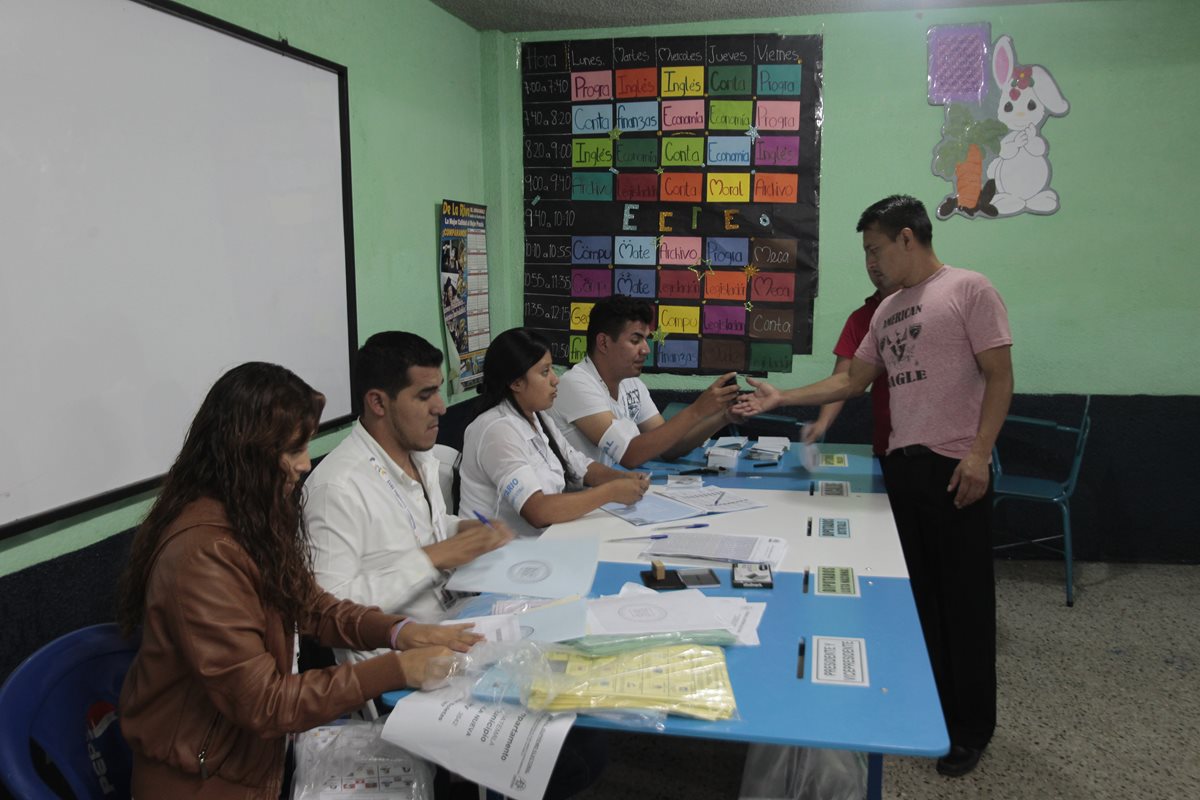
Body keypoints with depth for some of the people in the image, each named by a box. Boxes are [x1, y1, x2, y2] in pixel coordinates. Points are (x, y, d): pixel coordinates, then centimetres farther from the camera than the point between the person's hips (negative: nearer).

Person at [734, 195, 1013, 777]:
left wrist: (979, 454, -19)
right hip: (901, 465, 7)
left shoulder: (968, 289, -6)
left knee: (963, 596, 3)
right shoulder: (887, 310, 15)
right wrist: (781, 398, 12)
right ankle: (929, 703, 28)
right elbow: (852, 382, 18)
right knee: (918, 591, 14)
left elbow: (999, 378, -10)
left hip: (954, 467, -7)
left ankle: (970, 724, 18)